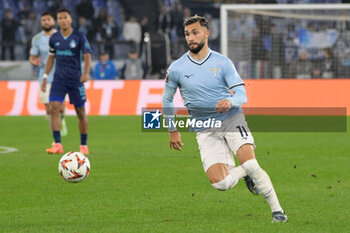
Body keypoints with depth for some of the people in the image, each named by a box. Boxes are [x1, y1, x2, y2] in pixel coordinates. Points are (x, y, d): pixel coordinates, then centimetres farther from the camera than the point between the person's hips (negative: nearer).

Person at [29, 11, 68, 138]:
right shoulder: (37, 39, 4)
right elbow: (32, 57, 6)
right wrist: (34, 61, -17)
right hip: (45, 78, 1)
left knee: (60, 106, -11)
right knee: (48, 108, -4)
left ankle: (62, 121, 24)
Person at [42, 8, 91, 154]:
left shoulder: (79, 37, -6)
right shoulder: (54, 38, 6)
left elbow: (87, 56, -12)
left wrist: (86, 73, -29)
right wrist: (45, 78, 15)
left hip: (75, 79, -3)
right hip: (59, 79, 3)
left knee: (80, 112, 4)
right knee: (54, 108, -14)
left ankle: (84, 145, 17)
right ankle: (57, 145, -16)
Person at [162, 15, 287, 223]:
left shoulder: (222, 63, -2)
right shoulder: (176, 69, 0)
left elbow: (242, 94, -4)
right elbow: (167, 99, 16)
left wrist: (230, 102, -27)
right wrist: (172, 131, 16)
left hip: (232, 119, -1)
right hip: (205, 131, 1)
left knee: (250, 164, -23)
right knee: (220, 183, -16)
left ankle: (277, 210, -9)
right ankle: (243, 173, 19)